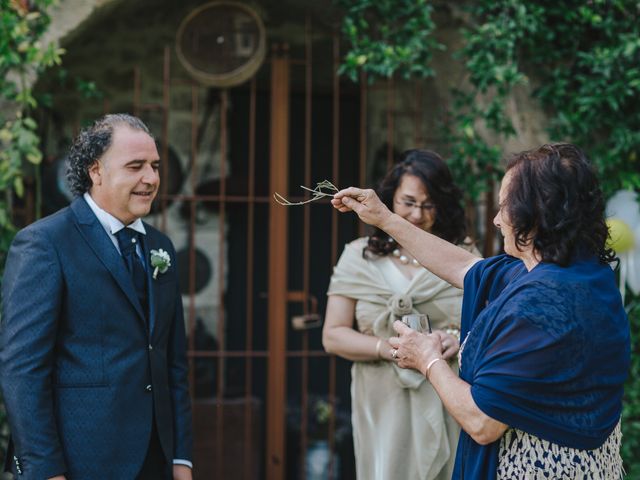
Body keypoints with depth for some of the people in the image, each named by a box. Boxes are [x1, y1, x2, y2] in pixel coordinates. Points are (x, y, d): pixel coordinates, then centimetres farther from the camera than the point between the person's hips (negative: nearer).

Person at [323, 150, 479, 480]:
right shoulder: (359, 257, 3)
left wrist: (460, 340, -16)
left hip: (450, 406, 1)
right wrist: (388, 348, -16)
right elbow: (333, 336, 1)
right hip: (384, 408, 0)